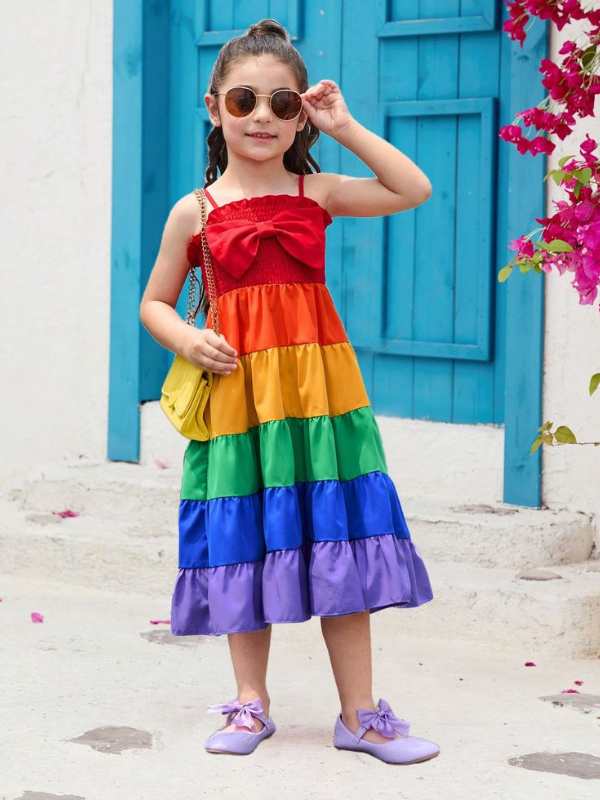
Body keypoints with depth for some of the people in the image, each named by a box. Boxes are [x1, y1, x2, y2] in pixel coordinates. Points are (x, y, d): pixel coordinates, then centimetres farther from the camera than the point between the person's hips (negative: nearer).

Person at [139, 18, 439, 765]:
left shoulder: (318, 192, 5)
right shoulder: (195, 211, 3)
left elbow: (414, 191, -1)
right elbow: (153, 303, 10)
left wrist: (346, 127, -1)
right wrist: (186, 340, -10)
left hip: (319, 387, 0)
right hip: (236, 390, 0)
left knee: (340, 545, 1)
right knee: (244, 543, 6)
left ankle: (359, 714, 9)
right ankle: (251, 704, 20)